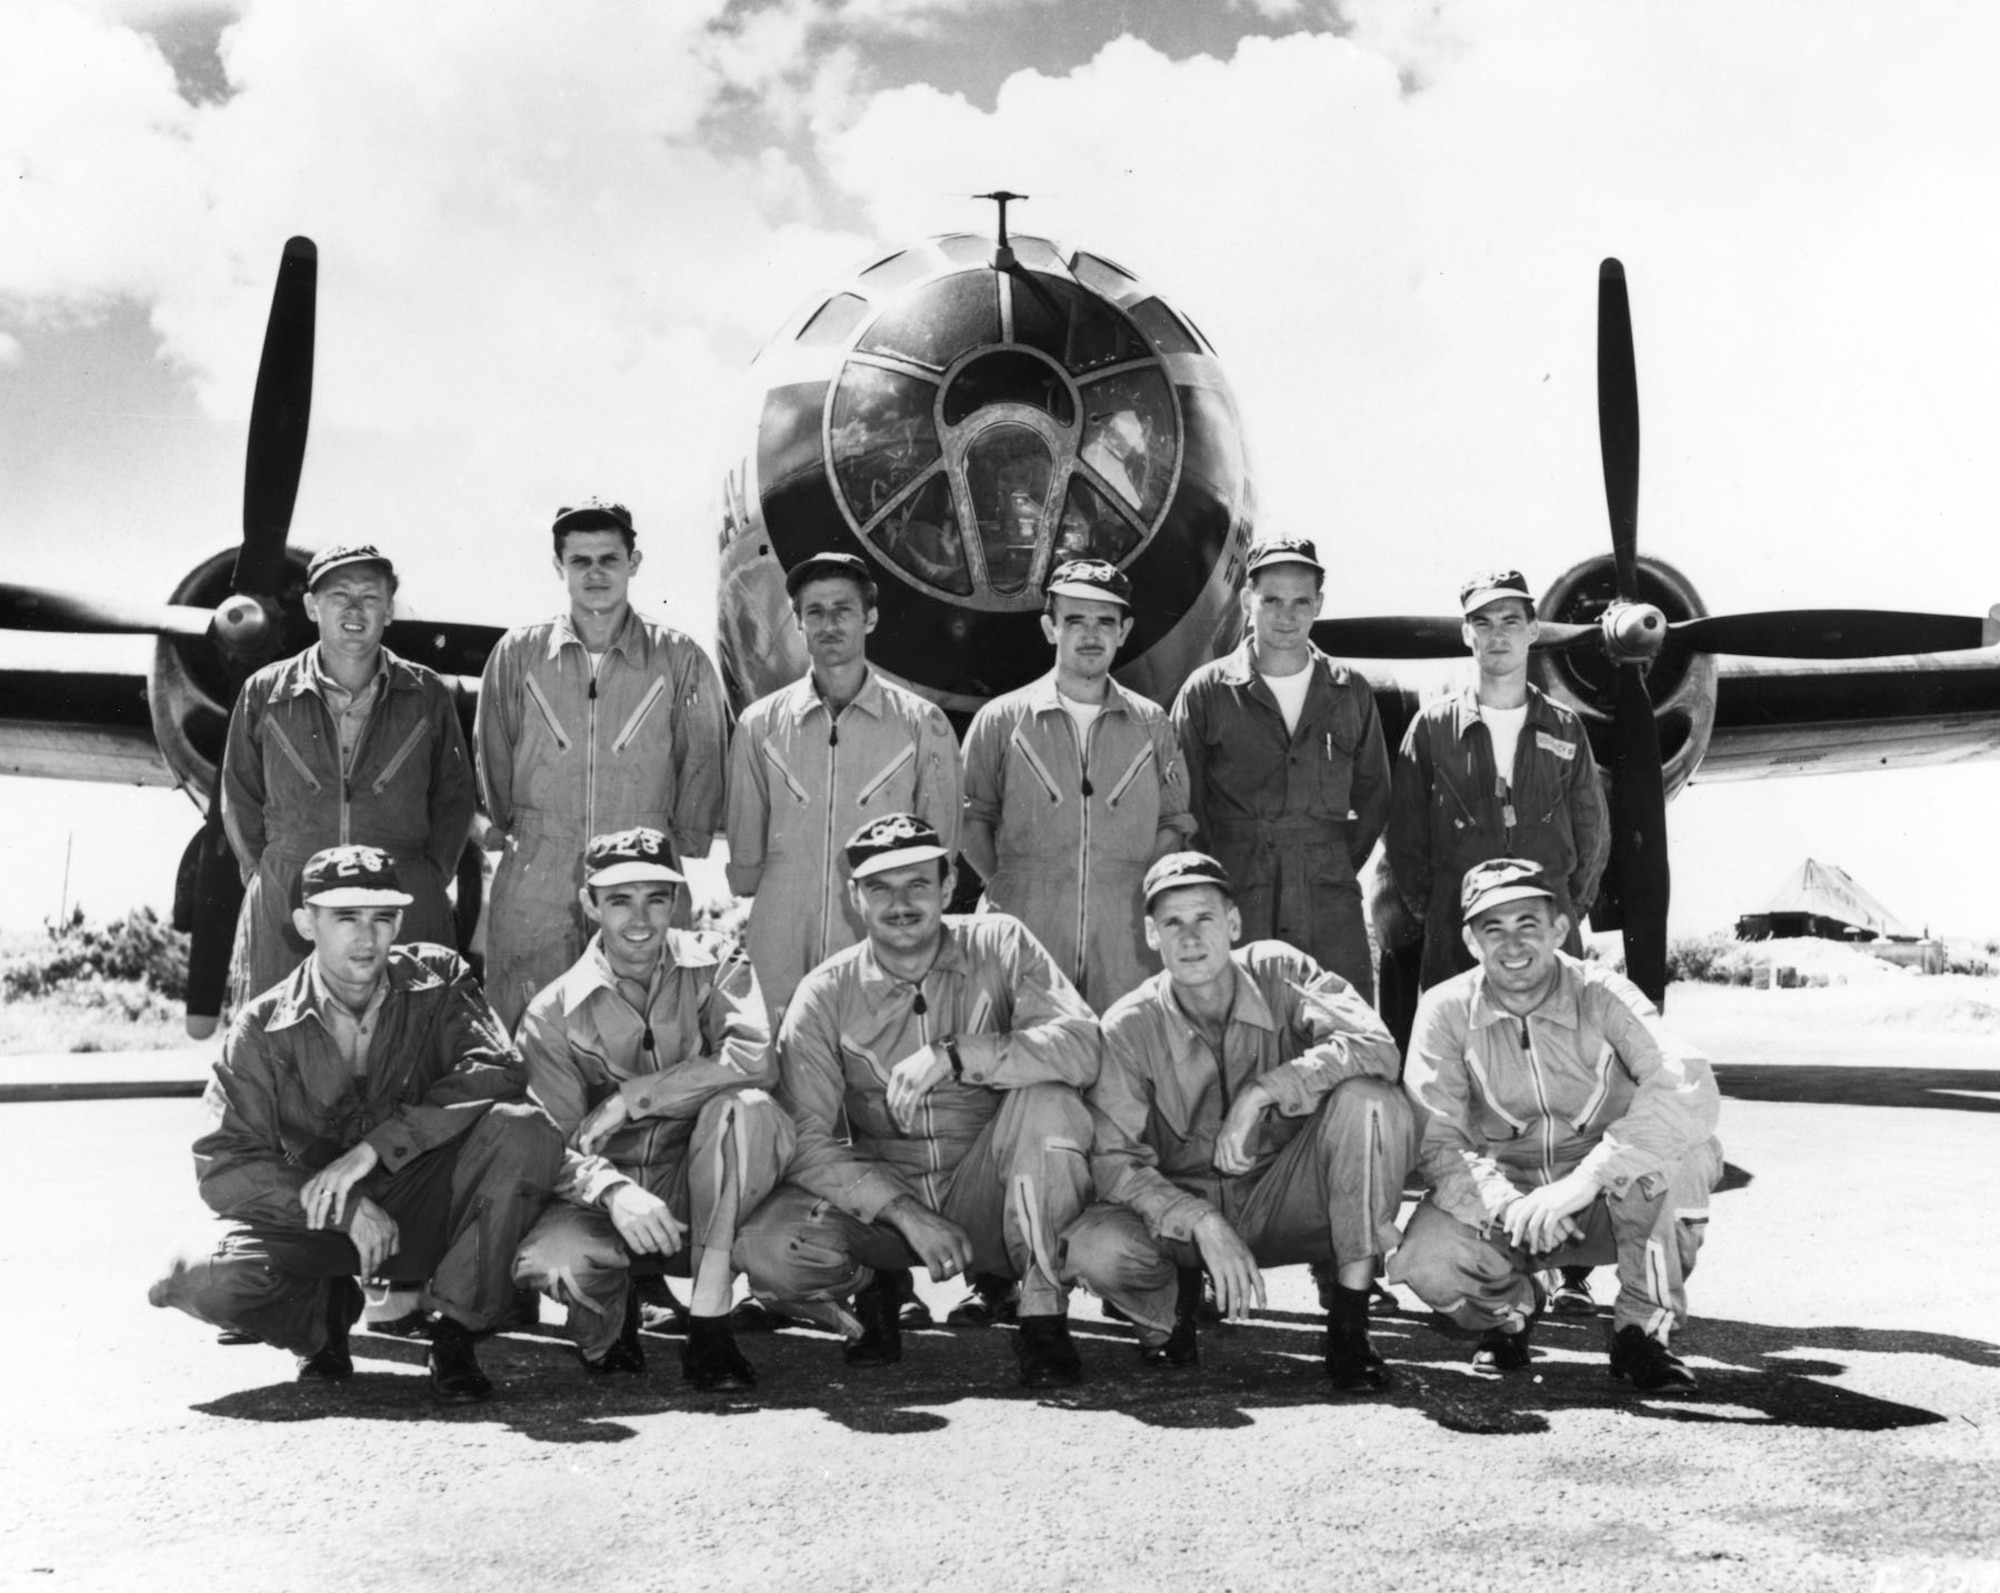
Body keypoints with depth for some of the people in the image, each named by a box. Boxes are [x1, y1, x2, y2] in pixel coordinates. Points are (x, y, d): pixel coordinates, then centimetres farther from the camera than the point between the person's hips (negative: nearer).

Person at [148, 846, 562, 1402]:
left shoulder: (437, 979, -5)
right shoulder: (263, 1027, -6)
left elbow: (497, 1073, -21)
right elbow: (223, 1167, -10)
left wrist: (373, 1148, -28)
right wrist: (344, 1208, -24)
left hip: (425, 1209, 0)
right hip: (315, 1225, 0)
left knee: (525, 1131, -28)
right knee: (204, 1279, -29)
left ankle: (455, 1330, -12)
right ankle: (328, 1313, 7)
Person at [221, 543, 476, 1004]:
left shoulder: (427, 696, 5)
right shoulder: (264, 693, 6)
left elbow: (454, 795, 13)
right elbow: (240, 798, 14)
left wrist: (431, 877, 5)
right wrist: (262, 874, 8)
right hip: (284, 910, 0)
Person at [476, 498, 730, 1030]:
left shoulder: (680, 660, 1)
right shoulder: (517, 654, 4)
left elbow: (704, 765, 8)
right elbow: (493, 761, 13)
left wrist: (683, 845, 10)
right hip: (532, 887, 1)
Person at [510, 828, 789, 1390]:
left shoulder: (714, 964, -1)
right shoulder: (554, 1013, -2)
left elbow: (754, 1060, -20)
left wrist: (628, 1100, -19)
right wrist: (614, 1192, -32)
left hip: (702, 1195, 0)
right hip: (604, 1198, 0)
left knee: (744, 1107, -30)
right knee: (547, 1262, -32)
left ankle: (709, 1323, -23)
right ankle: (608, 1315, 7)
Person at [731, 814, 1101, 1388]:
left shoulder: (999, 946, -6)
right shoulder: (825, 995, -5)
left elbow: (1082, 1045, -22)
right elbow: (805, 1141, -12)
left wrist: (953, 1055, -33)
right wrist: (905, 1212, -25)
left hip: (986, 1192, -1)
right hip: (877, 1193, 1)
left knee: (1047, 1096, -30)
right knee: (765, 1248, -27)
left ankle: (1044, 1315, -15)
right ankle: (874, 1288, 9)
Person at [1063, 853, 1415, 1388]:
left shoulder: (1277, 971, -10)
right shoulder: (1128, 1026, -12)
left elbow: (1377, 1047, -25)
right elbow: (1113, 1159, -17)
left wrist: (1261, 1093, -34)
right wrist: (1204, 1225, -30)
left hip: (1283, 1202, 1)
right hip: (1180, 1207, -1)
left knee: (1369, 1097, -26)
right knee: (1094, 1249, -33)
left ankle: (1350, 1323, -17)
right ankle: (1178, 1295, 6)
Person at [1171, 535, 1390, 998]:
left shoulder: (1350, 692, 10)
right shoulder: (1206, 691, 2)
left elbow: (1372, 797, 20)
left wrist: (1337, 868, 12)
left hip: (1330, 908, 2)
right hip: (1233, 908, -2)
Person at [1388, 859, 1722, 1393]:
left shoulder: (1603, 996, -15)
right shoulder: (1446, 1009, -11)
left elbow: (1692, 1089, -32)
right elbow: (1436, 1139, -16)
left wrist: (1584, 1179, -42)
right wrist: (1506, 1204, -36)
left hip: (1610, 1203, -1)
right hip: (1502, 1199, 1)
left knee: (1685, 1153, -32)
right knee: (1425, 1259, -29)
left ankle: (1645, 1328, -7)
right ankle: (1511, 1308, 9)